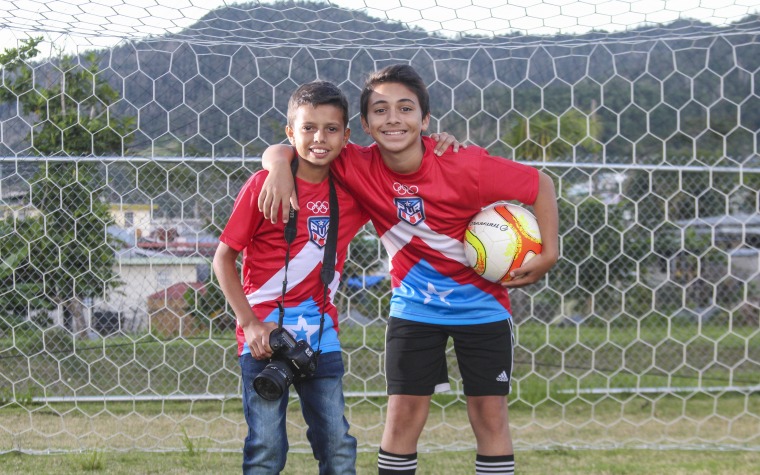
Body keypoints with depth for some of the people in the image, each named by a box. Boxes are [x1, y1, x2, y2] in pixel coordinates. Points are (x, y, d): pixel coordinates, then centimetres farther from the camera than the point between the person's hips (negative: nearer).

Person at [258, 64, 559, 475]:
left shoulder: (464, 166, -25)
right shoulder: (360, 167, -18)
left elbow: (539, 184, -15)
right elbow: (283, 151, -12)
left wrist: (548, 255, -18)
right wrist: (280, 166, -35)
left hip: (481, 302, -2)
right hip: (414, 303, 2)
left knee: (489, 411, 3)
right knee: (404, 411, -1)